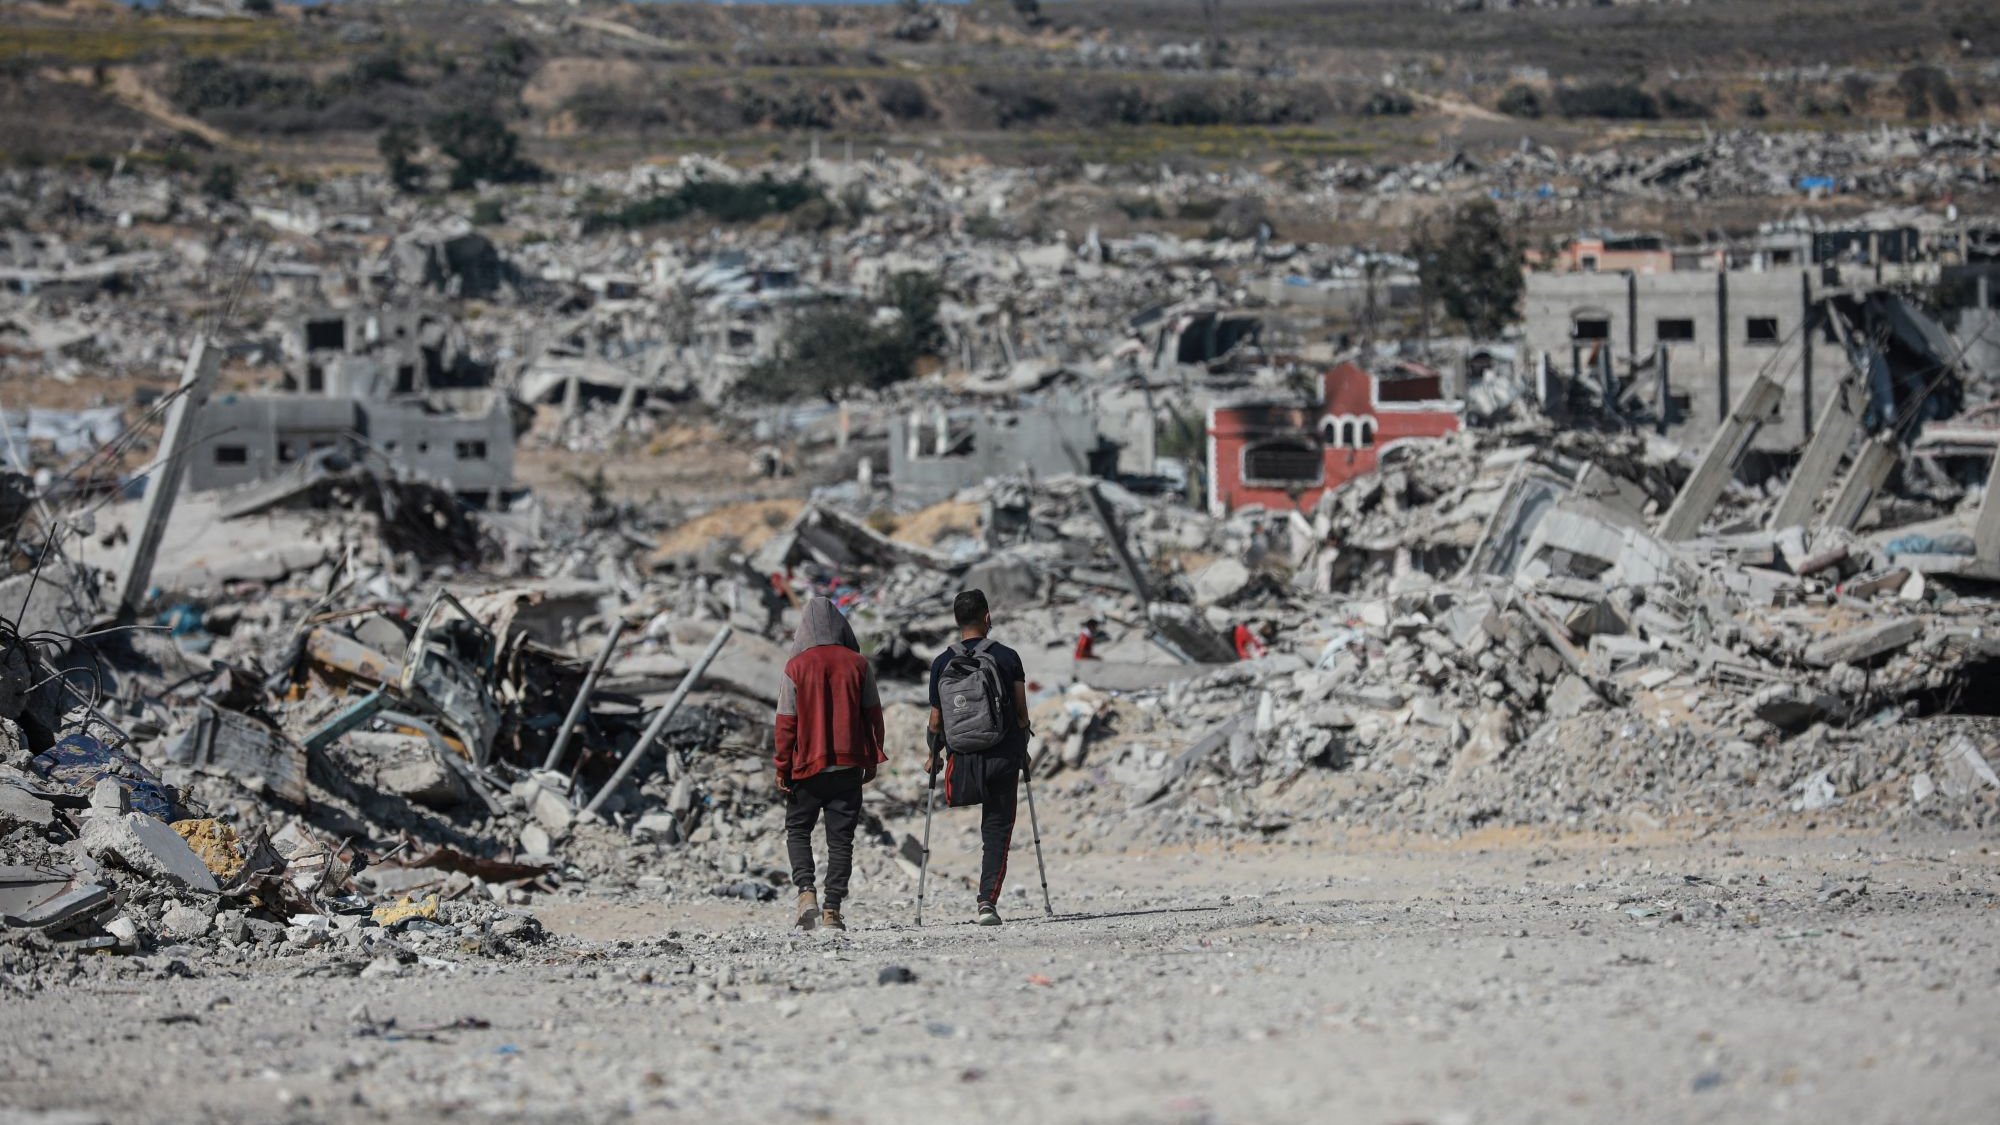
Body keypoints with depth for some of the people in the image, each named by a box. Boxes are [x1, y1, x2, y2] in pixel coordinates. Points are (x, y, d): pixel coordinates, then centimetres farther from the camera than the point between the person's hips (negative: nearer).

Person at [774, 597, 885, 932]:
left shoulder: (796, 667, -7)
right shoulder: (857, 664, -1)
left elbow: (786, 722, -6)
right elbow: (873, 713, 3)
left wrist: (782, 767, 1)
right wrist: (872, 759, 13)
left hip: (807, 766, -2)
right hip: (849, 766, 2)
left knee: (798, 829, 13)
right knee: (841, 836, 7)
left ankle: (806, 892, -7)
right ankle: (832, 909, 4)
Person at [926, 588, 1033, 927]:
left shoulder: (943, 664, -2)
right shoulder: (1007, 658, -3)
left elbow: (936, 719, 1)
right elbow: (1021, 712, 1)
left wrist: (934, 755, 17)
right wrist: (1023, 750, 15)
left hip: (962, 758, 0)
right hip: (1004, 755, 0)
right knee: (997, 832, 6)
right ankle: (988, 902, -4)